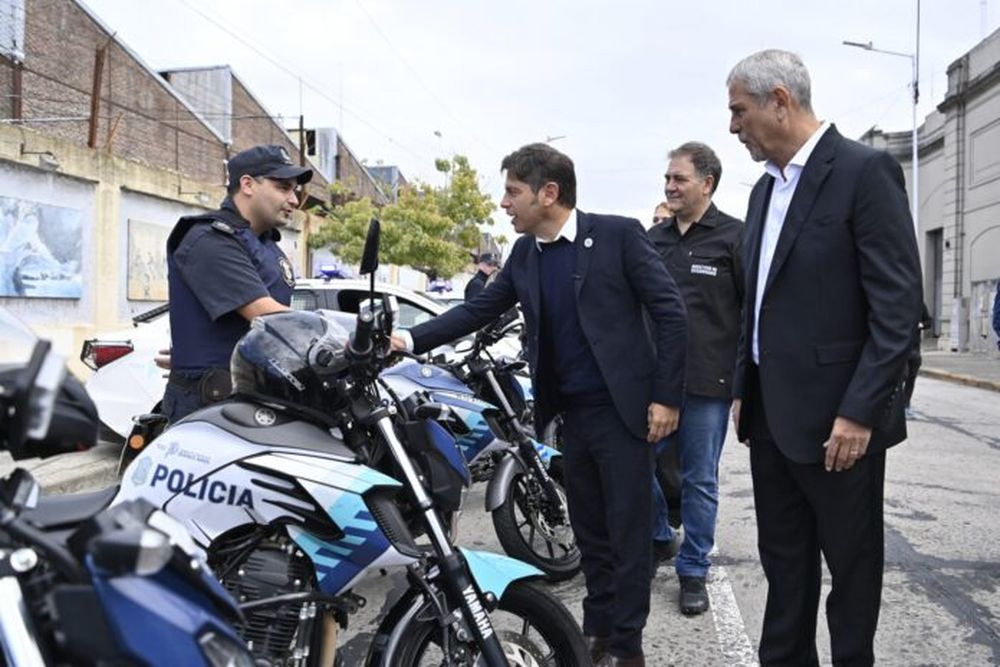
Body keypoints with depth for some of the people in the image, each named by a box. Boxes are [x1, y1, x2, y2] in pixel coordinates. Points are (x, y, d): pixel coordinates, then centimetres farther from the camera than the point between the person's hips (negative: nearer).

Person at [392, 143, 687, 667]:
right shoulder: (524, 254, 8)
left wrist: (666, 396, -13)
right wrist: (411, 340, -2)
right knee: (589, 531, 15)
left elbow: (670, 312, -10)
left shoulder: (617, 234, -9)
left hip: (622, 408, -5)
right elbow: (479, 309, 10)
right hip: (572, 412, 6)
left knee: (627, 531, 3)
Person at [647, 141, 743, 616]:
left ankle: (693, 571, 20)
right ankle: (658, 540, 30)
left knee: (699, 480, 6)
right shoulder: (653, 238, 12)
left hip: (708, 381, -4)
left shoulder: (734, 237, -3)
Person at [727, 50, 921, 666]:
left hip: (836, 417, -7)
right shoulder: (767, 188, 13)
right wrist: (745, 391, 14)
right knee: (784, 564, 16)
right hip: (772, 413, 8)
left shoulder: (865, 171, -11)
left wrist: (860, 411, -19)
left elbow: (898, 305, -16)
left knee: (852, 566, 10)